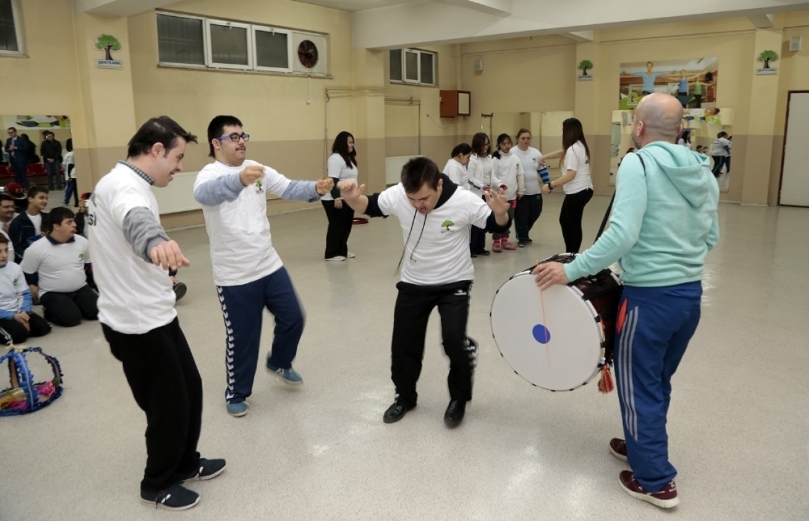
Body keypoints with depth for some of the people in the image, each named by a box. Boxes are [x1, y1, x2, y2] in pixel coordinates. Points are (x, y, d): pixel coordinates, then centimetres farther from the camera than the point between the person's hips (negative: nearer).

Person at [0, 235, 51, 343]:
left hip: (17, 311, 5)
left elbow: (25, 294, 7)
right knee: (18, 334, -29)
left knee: (43, 327, -14)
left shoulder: (15, 268, 3)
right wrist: (13, 316, -22)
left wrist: (24, 312, -12)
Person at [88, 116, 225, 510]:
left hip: (150, 314, 10)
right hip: (139, 323, -10)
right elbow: (136, 219, -48)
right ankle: (157, 485, 26)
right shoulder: (124, 185, -22)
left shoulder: (122, 182, 12)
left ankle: (184, 463, 38)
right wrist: (156, 242, -70)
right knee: (169, 405, 4)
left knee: (189, 389, 18)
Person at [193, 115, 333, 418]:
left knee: (293, 319, 13)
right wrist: (239, 180, -59)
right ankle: (236, 394, 29)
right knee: (242, 337, 6)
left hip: (270, 266, 6)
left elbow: (289, 189, 1)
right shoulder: (209, 175, -15)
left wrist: (316, 189, -21)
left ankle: (279, 363, 42)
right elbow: (205, 194, -39)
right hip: (234, 277, -6)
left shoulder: (257, 169, 5)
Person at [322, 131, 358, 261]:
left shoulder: (348, 158, 15)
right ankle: (332, 254, 4)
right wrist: (336, 198, -28)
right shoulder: (336, 158, -16)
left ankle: (342, 250, 23)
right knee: (336, 226, -4)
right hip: (335, 199, -10)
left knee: (346, 225, 12)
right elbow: (333, 180, -23)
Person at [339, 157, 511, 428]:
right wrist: (352, 199, -23)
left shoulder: (464, 201, -25)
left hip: (454, 283, -3)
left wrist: (500, 213, -35)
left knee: (453, 340, -16)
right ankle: (405, 396, 36)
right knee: (403, 344, 9)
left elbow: (497, 227, -12)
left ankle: (459, 398, 13)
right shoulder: (397, 195, -20)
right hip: (413, 283, 3)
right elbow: (369, 207, 0)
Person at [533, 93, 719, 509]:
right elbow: (710, 238, 12)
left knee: (639, 385, 8)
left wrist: (571, 270, -20)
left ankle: (656, 481, 20)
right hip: (690, 294, 7)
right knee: (658, 381, 23)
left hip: (650, 296, -7)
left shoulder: (638, 164, -15)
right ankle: (644, 445, 41)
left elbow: (622, 235, -25)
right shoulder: (703, 173, 7)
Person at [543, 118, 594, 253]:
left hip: (577, 192, -10)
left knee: (574, 225, -1)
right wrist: (544, 157, 29)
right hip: (584, 190, 10)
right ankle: (570, 253, 23)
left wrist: (551, 185, -23)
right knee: (564, 220, 18)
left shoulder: (572, 149, -19)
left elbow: (571, 174, -25)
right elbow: (562, 152, 28)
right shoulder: (580, 146, 12)